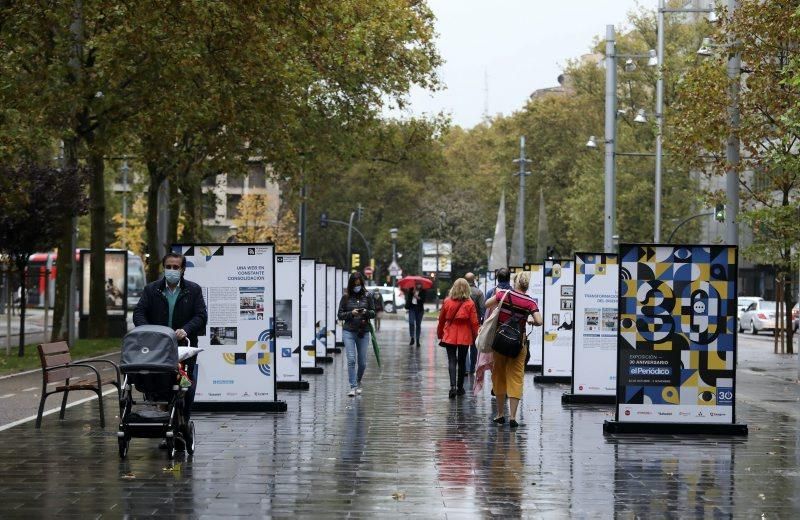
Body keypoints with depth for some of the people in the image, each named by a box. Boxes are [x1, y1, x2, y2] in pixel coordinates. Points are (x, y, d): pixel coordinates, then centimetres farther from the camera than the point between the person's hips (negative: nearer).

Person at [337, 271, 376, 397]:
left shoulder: (367, 296, 3)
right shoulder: (346, 297, 1)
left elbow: (373, 313, 8)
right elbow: (340, 314, 3)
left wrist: (366, 312, -14)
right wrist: (351, 313, -14)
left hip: (363, 332, 2)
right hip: (349, 332, -1)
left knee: (362, 362, 7)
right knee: (351, 360, -12)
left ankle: (358, 382, 32)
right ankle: (353, 387, -9)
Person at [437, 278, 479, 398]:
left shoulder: (447, 302, -3)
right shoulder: (470, 304, -8)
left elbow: (441, 319, 5)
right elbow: (474, 322, -7)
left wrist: (439, 334, 18)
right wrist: (475, 336, 7)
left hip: (450, 336, 0)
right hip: (464, 337, 0)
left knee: (452, 360, -1)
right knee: (462, 361, 13)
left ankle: (453, 386, -18)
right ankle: (460, 387, 20)